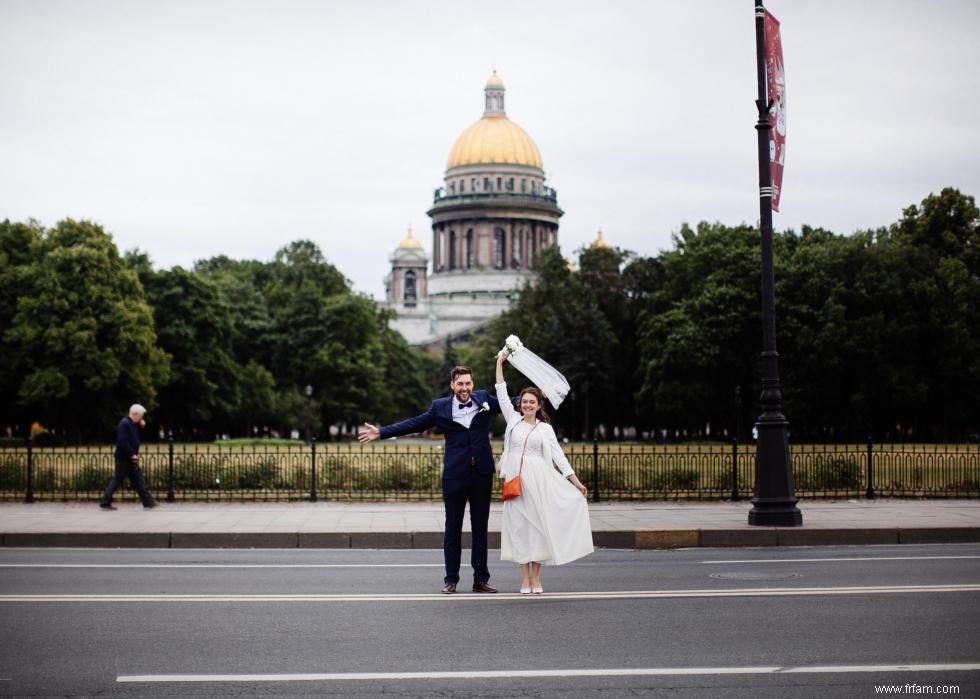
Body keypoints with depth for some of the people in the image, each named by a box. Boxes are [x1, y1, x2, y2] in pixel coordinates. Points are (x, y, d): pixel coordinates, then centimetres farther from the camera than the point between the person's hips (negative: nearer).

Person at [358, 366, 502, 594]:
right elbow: (414, 424, 4)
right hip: (455, 475, -1)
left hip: (482, 474, 1)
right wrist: (381, 432, 0)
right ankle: (451, 580, 12)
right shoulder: (440, 406, 2)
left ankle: (481, 579, 15)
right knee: (453, 529, 4)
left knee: (480, 528, 8)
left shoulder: (484, 399, 6)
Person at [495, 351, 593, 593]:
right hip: (515, 479, 1)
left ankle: (536, 578, 6)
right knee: (519, 525, 0)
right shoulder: (513, 419, 10)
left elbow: (558, 455, 5)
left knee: (538, 524, -1)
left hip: (538, 480, -1)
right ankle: (525, 579, 4)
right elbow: (502, 394, 8)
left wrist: (576, 481, 0)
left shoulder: (545, 428, 8)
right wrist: (500, 363, 6)